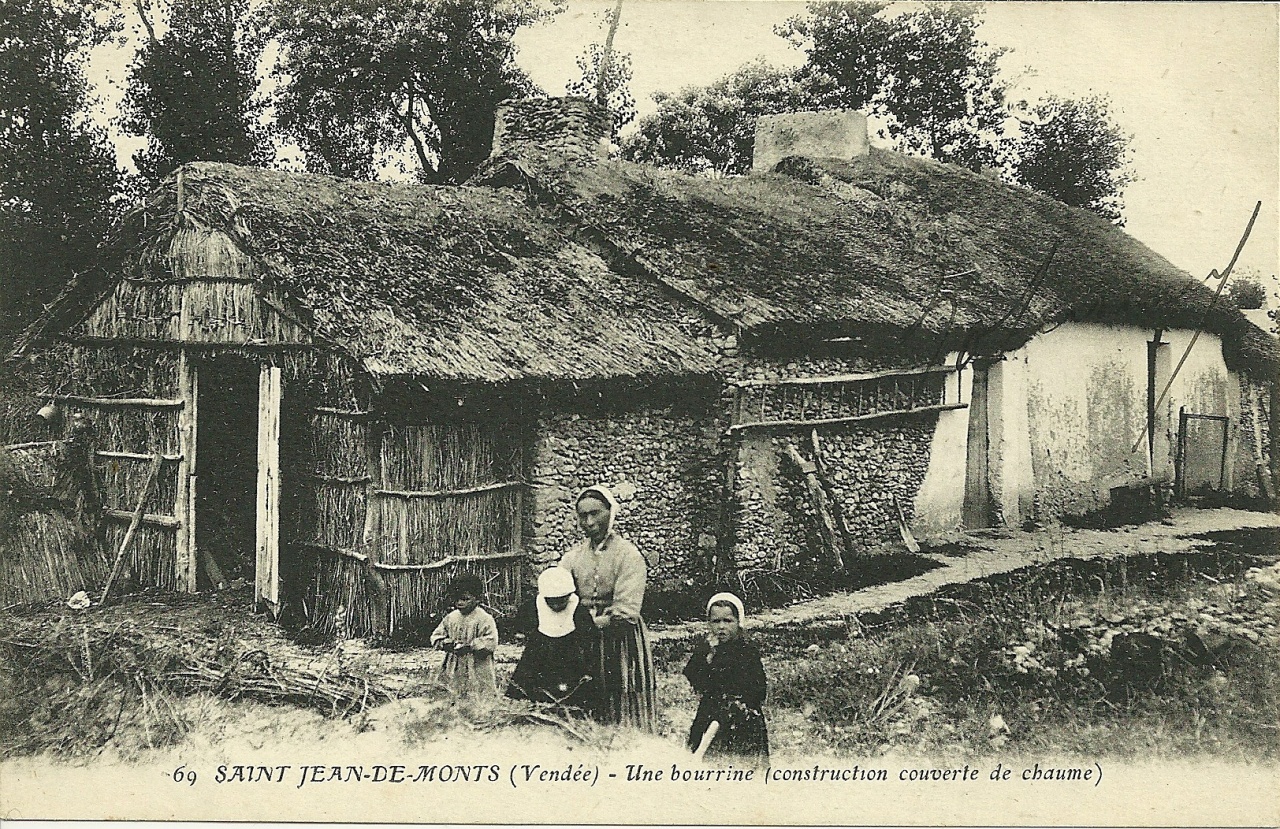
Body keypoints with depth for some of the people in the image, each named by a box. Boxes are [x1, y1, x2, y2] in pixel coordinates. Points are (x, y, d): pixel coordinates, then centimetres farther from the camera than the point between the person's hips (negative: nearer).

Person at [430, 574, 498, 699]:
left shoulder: (484, 619, -7)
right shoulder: (450, 617, 11)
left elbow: (491, 643, -16)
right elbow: (435, 637, 15)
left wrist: (469, 646, -20)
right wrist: (446, 643, -6)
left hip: (477, 670, -5)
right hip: (453, 669, 5)